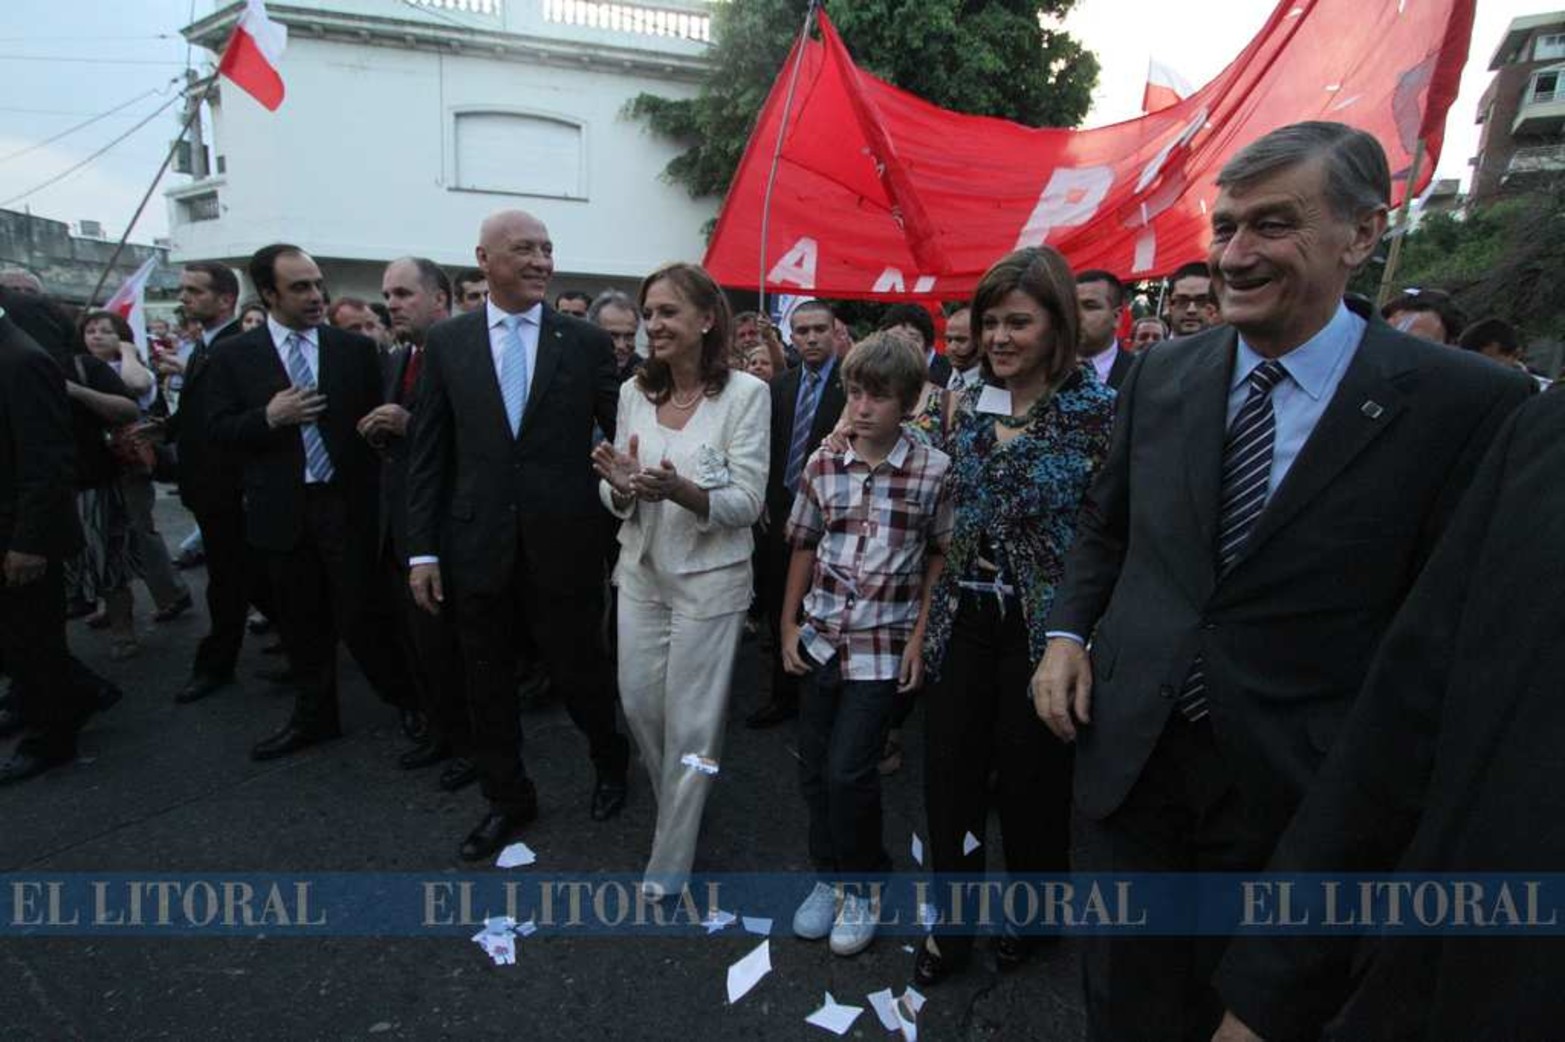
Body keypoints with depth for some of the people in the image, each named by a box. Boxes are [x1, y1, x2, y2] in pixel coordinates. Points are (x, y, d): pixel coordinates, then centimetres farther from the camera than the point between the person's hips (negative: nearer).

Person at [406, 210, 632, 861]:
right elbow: (428, 454, 3)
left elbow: (624, 432, 1)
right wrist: (423, 548, 0)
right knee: (488, 680, 14)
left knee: (576, 666, 11)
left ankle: (611, 762, 42)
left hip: (563, 542, -2)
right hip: (477, 543, 2)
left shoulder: (585, 341, -1)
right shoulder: (446, 342, 3)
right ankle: (507, 799, 37)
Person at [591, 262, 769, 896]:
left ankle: (671, 861, 28)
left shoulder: (746, 393, -12)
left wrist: (682, 491, -31)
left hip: (709, 578, -5)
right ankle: (674, 804, 46)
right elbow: (617, 504, 6)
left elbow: (747, 504, -14)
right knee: (638, 702, 16)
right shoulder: (634, 392, 2)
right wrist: (620, 486, -18)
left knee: (691, 721, 7)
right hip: (642, 571, 5)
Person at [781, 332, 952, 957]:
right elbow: (804, 547, 8)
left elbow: (940, 556, -1)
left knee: (848, 771, -4)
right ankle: (829, 874, 35)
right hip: (821, 636, 4)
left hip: (884, 643, -3)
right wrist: (788, 625, 7)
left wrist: (919, 637, -5)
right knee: (814, 768, 11)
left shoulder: (933, 470, -8)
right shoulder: (822, 465, 0)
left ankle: (865, 886, 23)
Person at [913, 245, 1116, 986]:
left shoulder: (1097, 411, -10)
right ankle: (950, 925, 34)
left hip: (1041, 630, -4)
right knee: (949, 779, 12)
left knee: (1032, 784, 14)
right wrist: (927, 621, 8)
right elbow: (951, 525, 9)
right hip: (962, 624, 4)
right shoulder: (968, 407, 5)